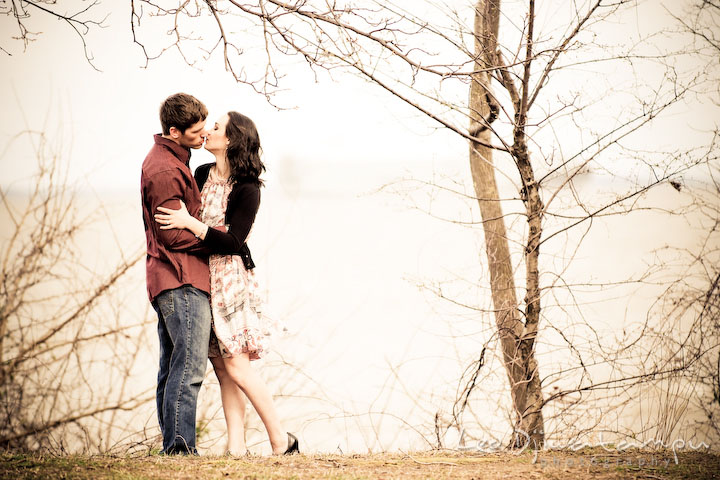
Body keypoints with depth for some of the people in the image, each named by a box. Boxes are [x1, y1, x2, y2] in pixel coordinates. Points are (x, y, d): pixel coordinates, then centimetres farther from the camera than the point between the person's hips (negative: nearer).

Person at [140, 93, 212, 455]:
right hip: (182, 279, -11)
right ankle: (180, 447, -15)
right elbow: (175, 235, -17)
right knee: (189, 366, -13)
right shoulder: (164, 171, -14)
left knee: (172, 368, 10)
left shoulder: (170, 161, 19)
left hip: (169, 281, 11)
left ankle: (172, 448, 12)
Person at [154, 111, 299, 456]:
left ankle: (281, 441, 0)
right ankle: (236, 446, 6)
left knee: (236, 365, -9)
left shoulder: (247, 189, -12)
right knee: (222, 367, 5)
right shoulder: (202, 175, 9)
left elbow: (233, 242, -18)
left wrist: (190, 224, -22)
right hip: (202, 276, 7)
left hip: (230, 278, -7)